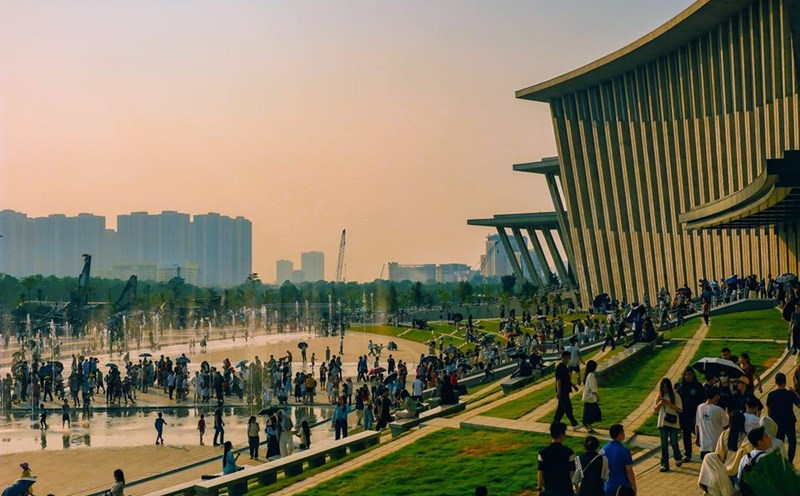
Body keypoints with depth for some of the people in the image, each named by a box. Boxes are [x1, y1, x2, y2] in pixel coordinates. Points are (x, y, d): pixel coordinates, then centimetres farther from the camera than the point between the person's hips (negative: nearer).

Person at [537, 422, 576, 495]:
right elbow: (572, 472, -8)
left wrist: (539, 489, 7)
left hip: (549, 490, 2)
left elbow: (541, 472, -3)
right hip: (565, 489, -2)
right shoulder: (568, 452, -14)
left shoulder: (543, 452, -8)